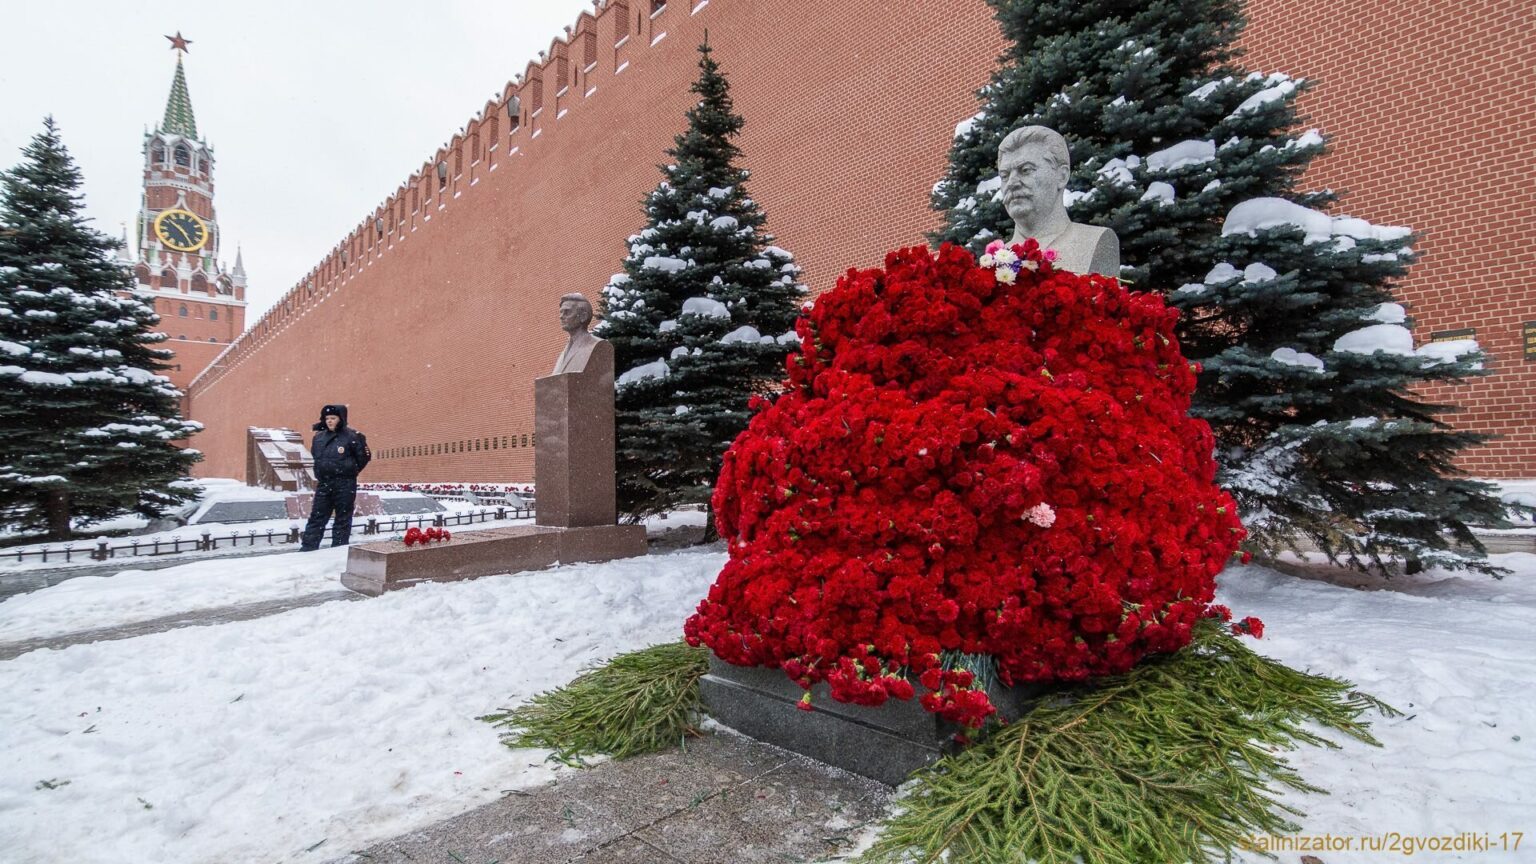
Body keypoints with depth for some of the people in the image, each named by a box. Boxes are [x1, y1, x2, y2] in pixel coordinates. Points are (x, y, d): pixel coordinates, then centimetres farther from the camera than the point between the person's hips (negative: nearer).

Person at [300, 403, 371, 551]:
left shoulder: (351, 437, -10)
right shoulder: (319, 437, 8)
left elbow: (364, 456, -5)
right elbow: (316, 456, 22)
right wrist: (323, 474, 18)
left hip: (345, 485, -5)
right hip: (324, 484, 5)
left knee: (342, 519, 3)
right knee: (316, 517, 6)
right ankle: (308, 547, 10)